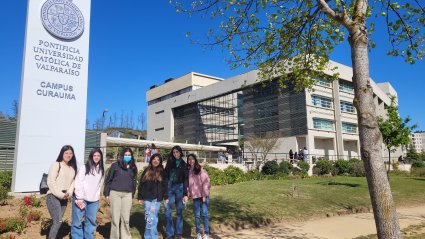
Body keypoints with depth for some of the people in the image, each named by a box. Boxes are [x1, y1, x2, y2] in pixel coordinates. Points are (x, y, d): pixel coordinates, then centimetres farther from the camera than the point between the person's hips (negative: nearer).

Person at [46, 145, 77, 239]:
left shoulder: (73, 168, 10)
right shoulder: (56, 165, -6)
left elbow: (73, 182, 11)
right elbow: (50, 182, -11)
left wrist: (69, 193, -6)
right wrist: (60, 194, -14)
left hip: (64, 198, 6)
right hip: (53, 197, -6)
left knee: (56, 222, 9)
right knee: (58, 222, -13)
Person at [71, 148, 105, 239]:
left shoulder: (101, 170, 11)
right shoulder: (84, 168, -5)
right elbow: (78, 183, -9)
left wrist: (97, 195, 5)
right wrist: (79, 198, -13)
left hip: (94, 200, 4)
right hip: (81, 199, -4)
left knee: (91, 221, 10)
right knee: (77, 221, 0)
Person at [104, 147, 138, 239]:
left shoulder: (133, 168, 9)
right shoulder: (115, 165, 1)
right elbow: (108, 180, 4)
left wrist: (132, 195, 10)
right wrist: (107, 194, 1)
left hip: (127, 195, 2)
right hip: (115, 193, -2)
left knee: (126, 218, 5)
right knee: (115, 218, 2)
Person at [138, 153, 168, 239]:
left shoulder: (162, 172, 2)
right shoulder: (146, 171, 7)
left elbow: (165, 185, 3)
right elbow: (141, 184, 9)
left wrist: (166, 197, -2)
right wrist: (140, 197, 6)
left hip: (156, 199, -2)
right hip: (147, 198, 2)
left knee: (150, 219, -6)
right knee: (153, 218, 6)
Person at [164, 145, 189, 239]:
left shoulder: (183, 164, 5)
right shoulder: (170, 162, 7)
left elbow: (186, 180, 3)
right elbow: (165, 175, 3)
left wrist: (185, 194, -5)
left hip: (179, 188, -1)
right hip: (169, 187, 1)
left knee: (179, 211, 5)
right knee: (167, 211, -2)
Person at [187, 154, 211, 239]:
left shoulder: (201, 170, -5)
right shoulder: (188, 171, 7)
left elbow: (205, 182, -8)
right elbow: (188, 183, 9)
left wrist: (204, 195, -11)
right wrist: (189, 193, 0)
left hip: (203, 195, -3)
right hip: (195, 196, 3)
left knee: (204, 214, -1)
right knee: (197, 215, 7)